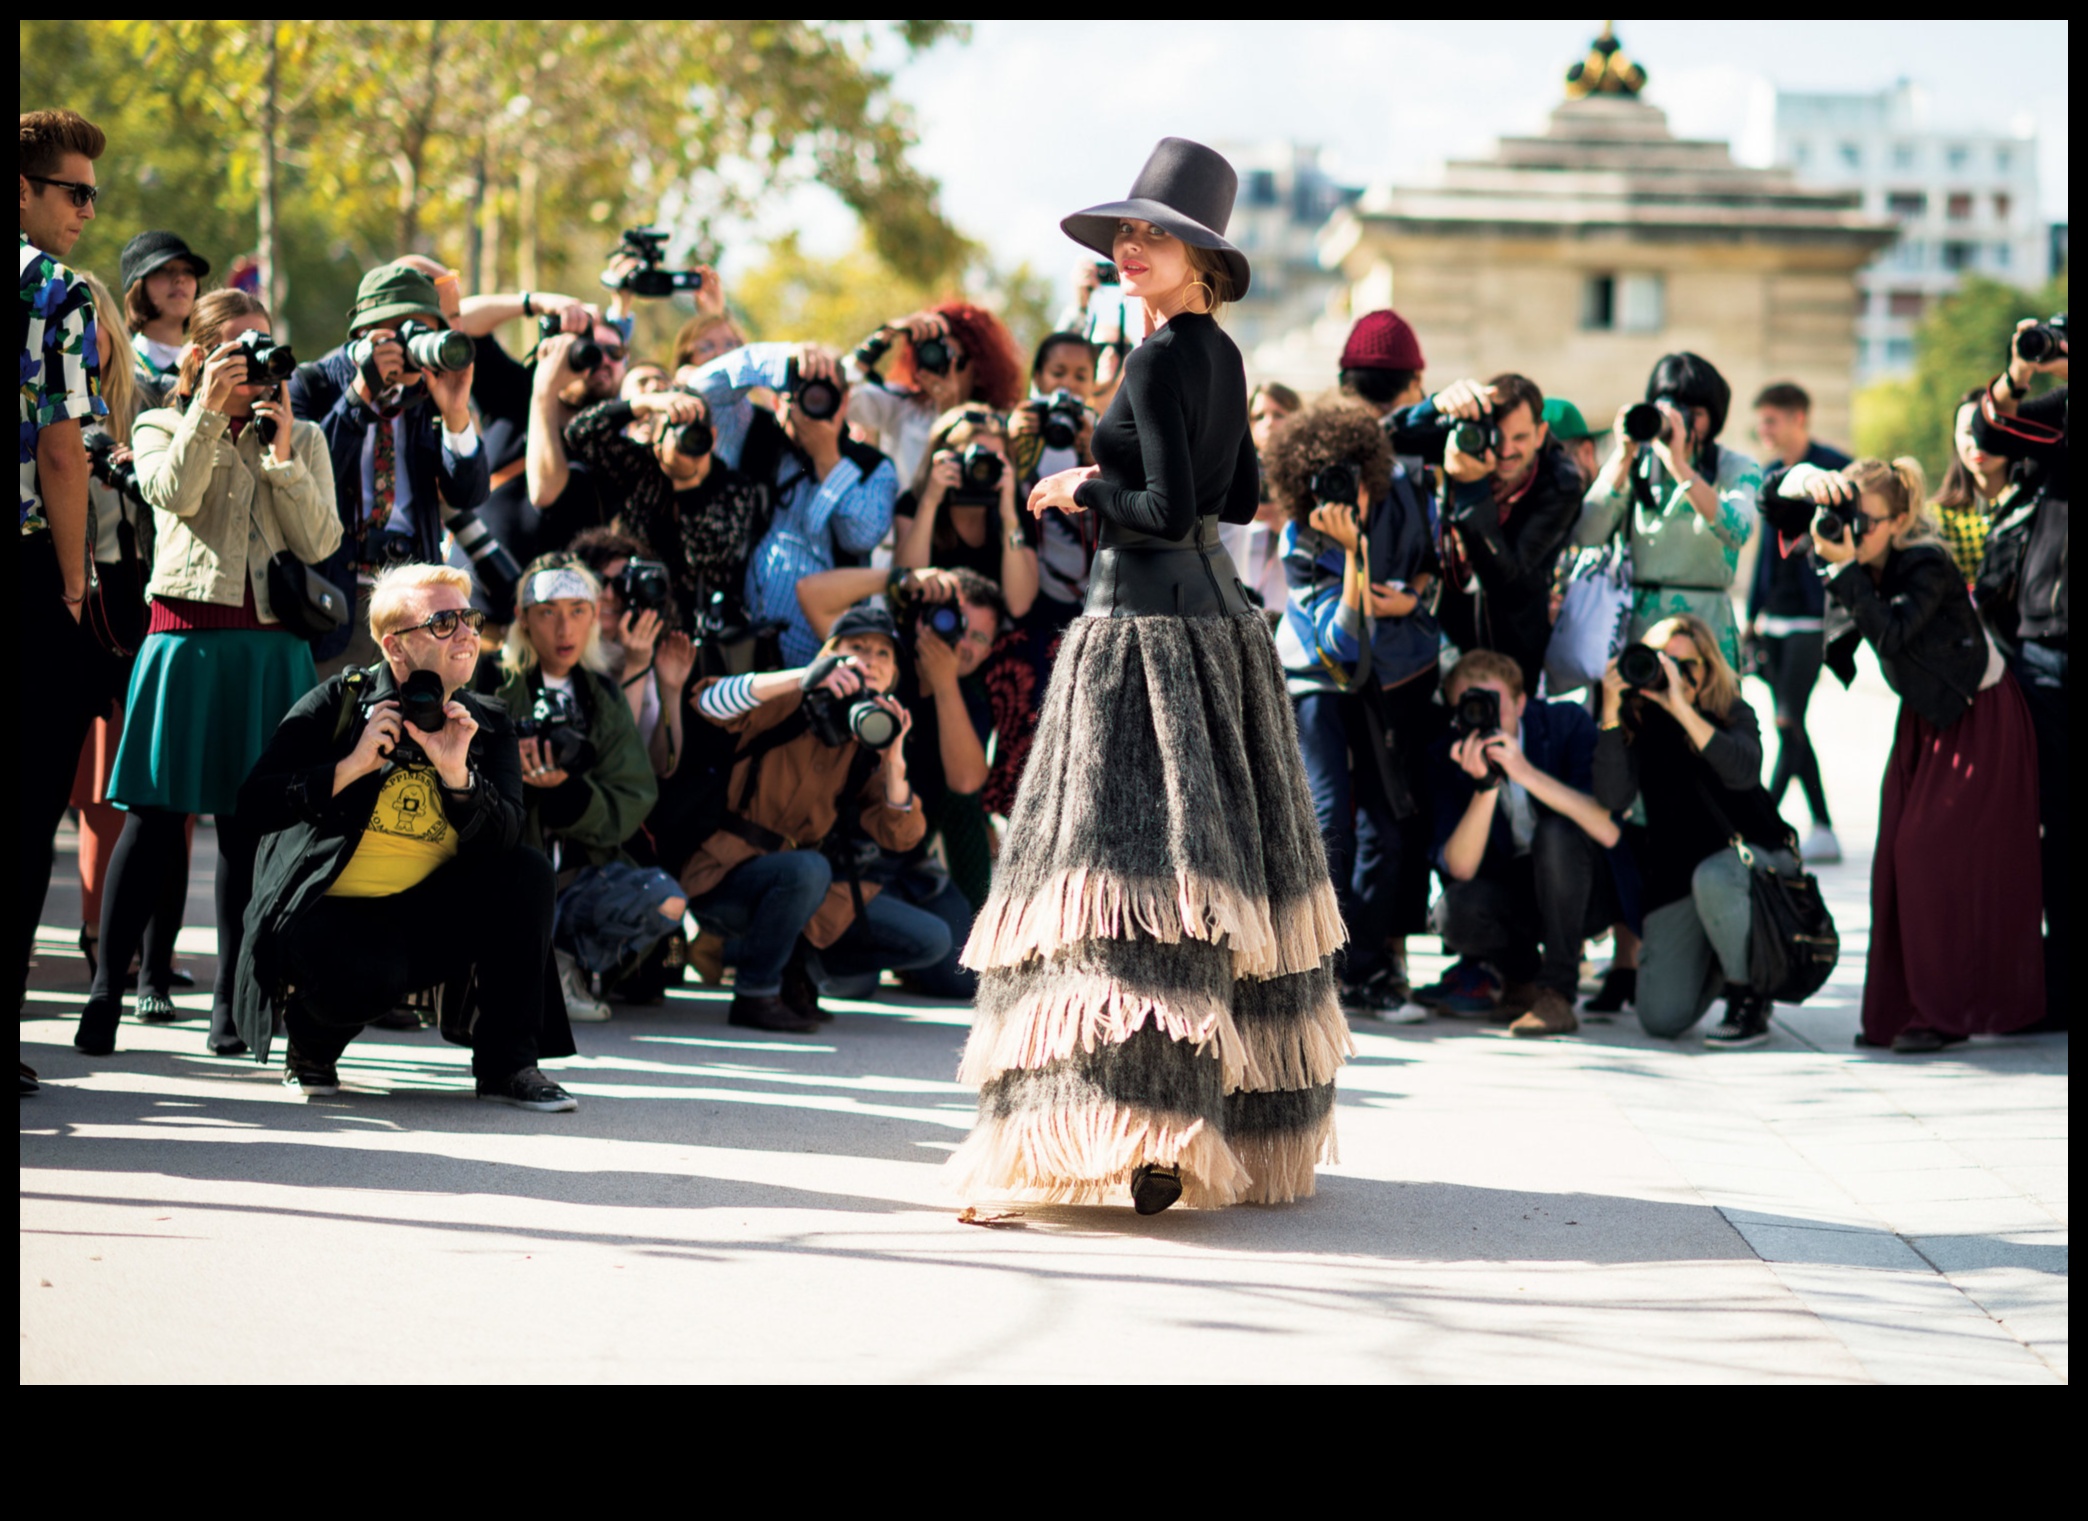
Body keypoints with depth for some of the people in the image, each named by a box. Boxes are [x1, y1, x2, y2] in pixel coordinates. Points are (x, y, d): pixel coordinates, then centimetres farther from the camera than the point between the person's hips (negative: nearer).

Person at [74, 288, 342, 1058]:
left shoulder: (300, 438, 15)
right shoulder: (162, 427, 10)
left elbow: (320, 542, 1)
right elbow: (174, 492, -12)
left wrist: (281, 448, -5)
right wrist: (210, 407, -15)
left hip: (270, 644, 2)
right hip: (188, 635, -2)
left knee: (249, 821, 2)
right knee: (156, 815, -7)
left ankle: (232, 1001, 9)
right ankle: (106, 990, -4)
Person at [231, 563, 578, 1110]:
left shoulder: (487, 726, 5)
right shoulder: (339, 702, -5)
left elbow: (503, 840, -9)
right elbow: (254, 806, -12)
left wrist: (456, 773, -25)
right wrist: (352, 767, -20)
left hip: (427, 917, 5)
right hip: (327, 914, -5)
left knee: (528, 873, -19)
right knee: (369, 977, -37)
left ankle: (506, 1065, -9)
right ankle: (310, 1044, 2)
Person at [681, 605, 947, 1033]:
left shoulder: (865, 750, 7)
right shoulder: (785, 706, -7)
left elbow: (900, 837, -5)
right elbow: (709, 701, -27)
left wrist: (893, 760, -20)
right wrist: (804, 677, -35)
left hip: (804, 883, 6)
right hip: (725, 878, -6)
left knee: (931, 940, -1)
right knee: (807, 868, -40)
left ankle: (792, 967, 10)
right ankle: (755, 994, -19)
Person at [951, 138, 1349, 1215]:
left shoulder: (1160, 361, -14)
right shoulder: (1221, 355, 13)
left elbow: (1169, 511, -19)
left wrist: (1082, 493, -4)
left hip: (1146, 620, -9)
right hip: (1215, 612, 9)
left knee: (1130, 854, -12)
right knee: (1216, 859, 12)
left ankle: (1144, 1129, -21)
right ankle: (1239, 1112, 17)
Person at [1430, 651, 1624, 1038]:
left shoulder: (1567, 723, -16)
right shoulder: (1450, 756, -11)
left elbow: (1610, 831, -29)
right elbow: (1460, 870, -21)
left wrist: (1527, 773, -38)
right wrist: (1485, 786, -34)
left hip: (1584, 886, -2)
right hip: (1511, 895, 2)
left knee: (1555, 830, -32)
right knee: (1457, 911, -30)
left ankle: (1557, 991, -22)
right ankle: (1524, 973, 5)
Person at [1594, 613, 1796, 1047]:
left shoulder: (1733, 714, -6)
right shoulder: (1639, 721, -3)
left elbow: (1743, 771, -28)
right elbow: (1615, 798, -17)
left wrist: (1681, 708, -35)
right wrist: (1611, 712, -25)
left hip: (1753, 855, -2)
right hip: (1674, 874, 2)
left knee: (1712, 877, -40)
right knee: (1661, 1018, -11)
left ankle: (1749, 1001, -16)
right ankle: (1714, 962, 25)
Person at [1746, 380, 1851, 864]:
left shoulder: (1833, 467, -7)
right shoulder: (1771, 473, 14)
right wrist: (1753, 614, 18)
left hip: (1812, 612, -8)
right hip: (1775, 616, 8)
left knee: (1789, 721, -11)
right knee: (1788, 725, 7)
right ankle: (1822, 831, 12)